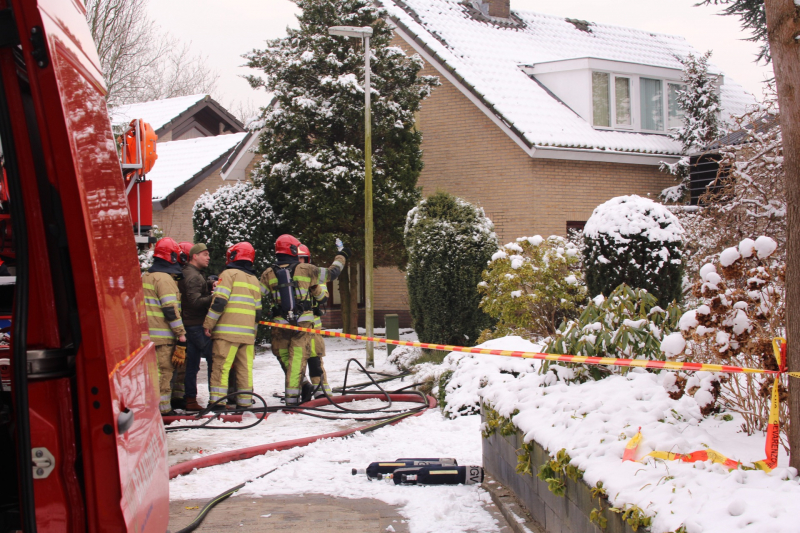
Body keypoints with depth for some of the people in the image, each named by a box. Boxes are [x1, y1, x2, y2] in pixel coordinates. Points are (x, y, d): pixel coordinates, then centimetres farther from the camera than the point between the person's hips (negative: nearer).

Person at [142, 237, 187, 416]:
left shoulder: (145, 277, 17)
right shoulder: (164, 278, -11)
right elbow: (170, 309, -17)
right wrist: (181, 335, -15)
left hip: (147, 334, 9)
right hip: (163, 336, -9)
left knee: (155, 371, 14)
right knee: (164, 371, -5)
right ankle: (163, 410, -4)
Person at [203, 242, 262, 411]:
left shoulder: (229, 274, -2)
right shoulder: (254, 280, 18)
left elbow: (219, 301, -13)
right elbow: (258, 311, 19)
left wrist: (208, 324, -7)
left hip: (227, 331, -6)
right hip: (248, 333, 6)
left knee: (221, 365, -6)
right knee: (245, 367, 8)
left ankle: (217, 401, -11)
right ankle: (245, 401, 8)